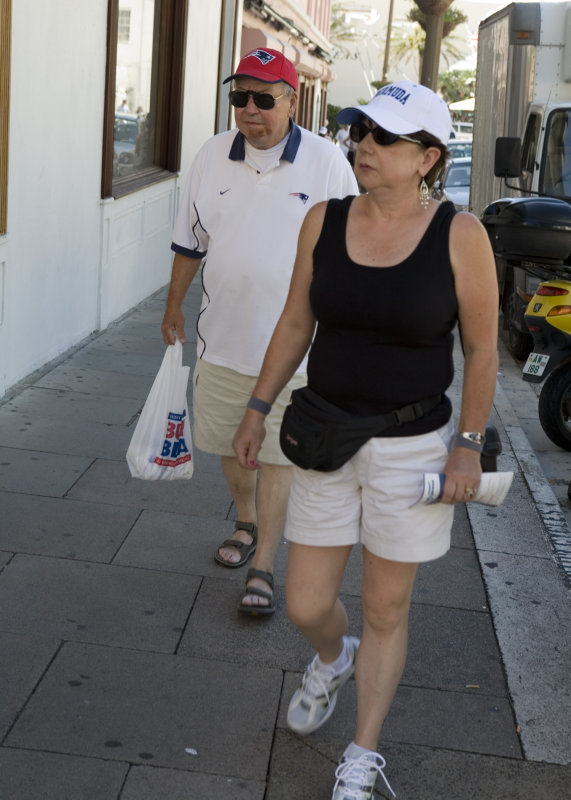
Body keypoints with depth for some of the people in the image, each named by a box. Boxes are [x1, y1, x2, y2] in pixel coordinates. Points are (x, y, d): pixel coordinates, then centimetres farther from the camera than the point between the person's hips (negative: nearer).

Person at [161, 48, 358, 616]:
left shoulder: (326, 163, -7)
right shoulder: (212, 156, 3)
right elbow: (190, 241, 13)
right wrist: (174, 307, 17)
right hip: (223, 335, 4)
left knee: (278, 456, 0)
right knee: (228, 442, 16)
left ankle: (262, 567, 9)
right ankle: (246, 524, 42)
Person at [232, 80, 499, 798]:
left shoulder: (460, 235, -12)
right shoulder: (324, 221, -3)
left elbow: (482, 348, -6)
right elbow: (296, 323, 6)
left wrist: (468, 444, -9)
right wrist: (257, 409, 6)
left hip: (412, 447, -3)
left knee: (385, 610, 10)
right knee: (305, 605, 8)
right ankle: (334, 659, 46)